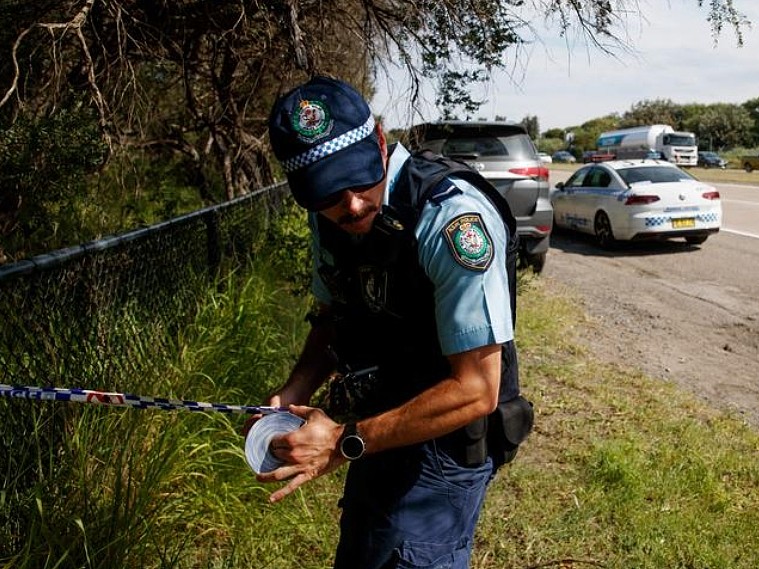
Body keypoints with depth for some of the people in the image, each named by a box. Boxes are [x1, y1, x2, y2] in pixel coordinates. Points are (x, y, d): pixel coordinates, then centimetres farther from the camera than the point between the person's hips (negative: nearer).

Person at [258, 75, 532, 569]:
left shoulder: (453, 217, -30)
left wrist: (345, 442, -26)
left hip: (443, 440, -8)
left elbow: (476, 390, -29)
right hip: (377, 428, 8)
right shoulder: (330, 215, -5)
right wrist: (292, 396, -6)